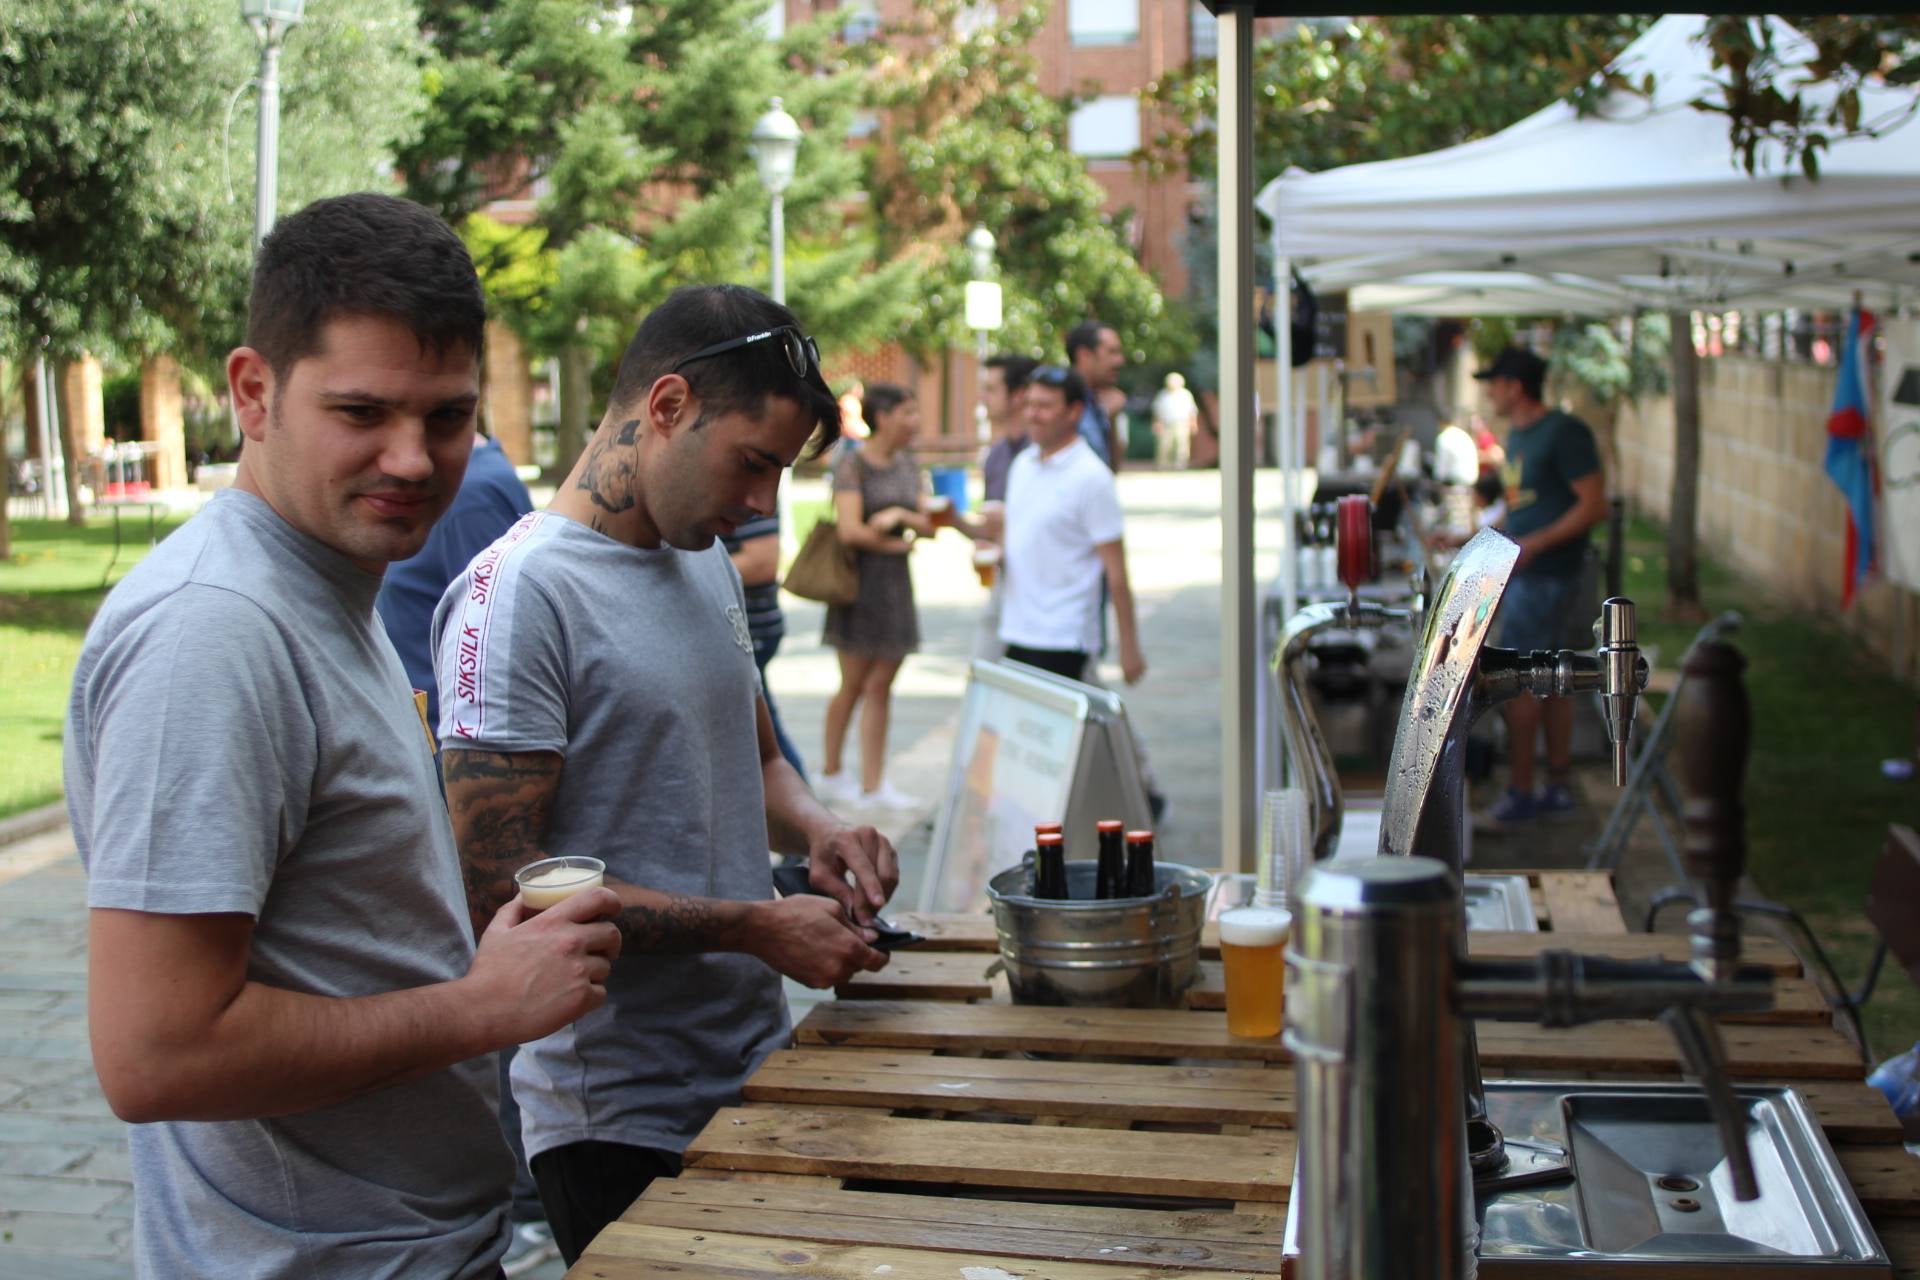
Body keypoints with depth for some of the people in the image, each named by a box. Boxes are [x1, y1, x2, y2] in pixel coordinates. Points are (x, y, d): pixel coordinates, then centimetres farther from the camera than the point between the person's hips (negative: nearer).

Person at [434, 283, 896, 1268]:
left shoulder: (708, 563, 9)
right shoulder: (519, 591, -17)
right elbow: (498, 885, -21)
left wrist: (813, 828, 0)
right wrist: (756, 928, -19)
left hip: (755, 1075, 8)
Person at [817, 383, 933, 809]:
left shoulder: (908, 464, 11)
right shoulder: (852, 465, -9)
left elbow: (929, 526, 6)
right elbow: (850, 530, -17)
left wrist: (900, 514, -13)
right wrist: (898, 544, -6)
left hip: (897, 583, 6)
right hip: (861, 581, -6)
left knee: (880, 686, 4)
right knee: (853, 685, 4)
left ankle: (873, 785, 6)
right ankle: (831, 772, 21)